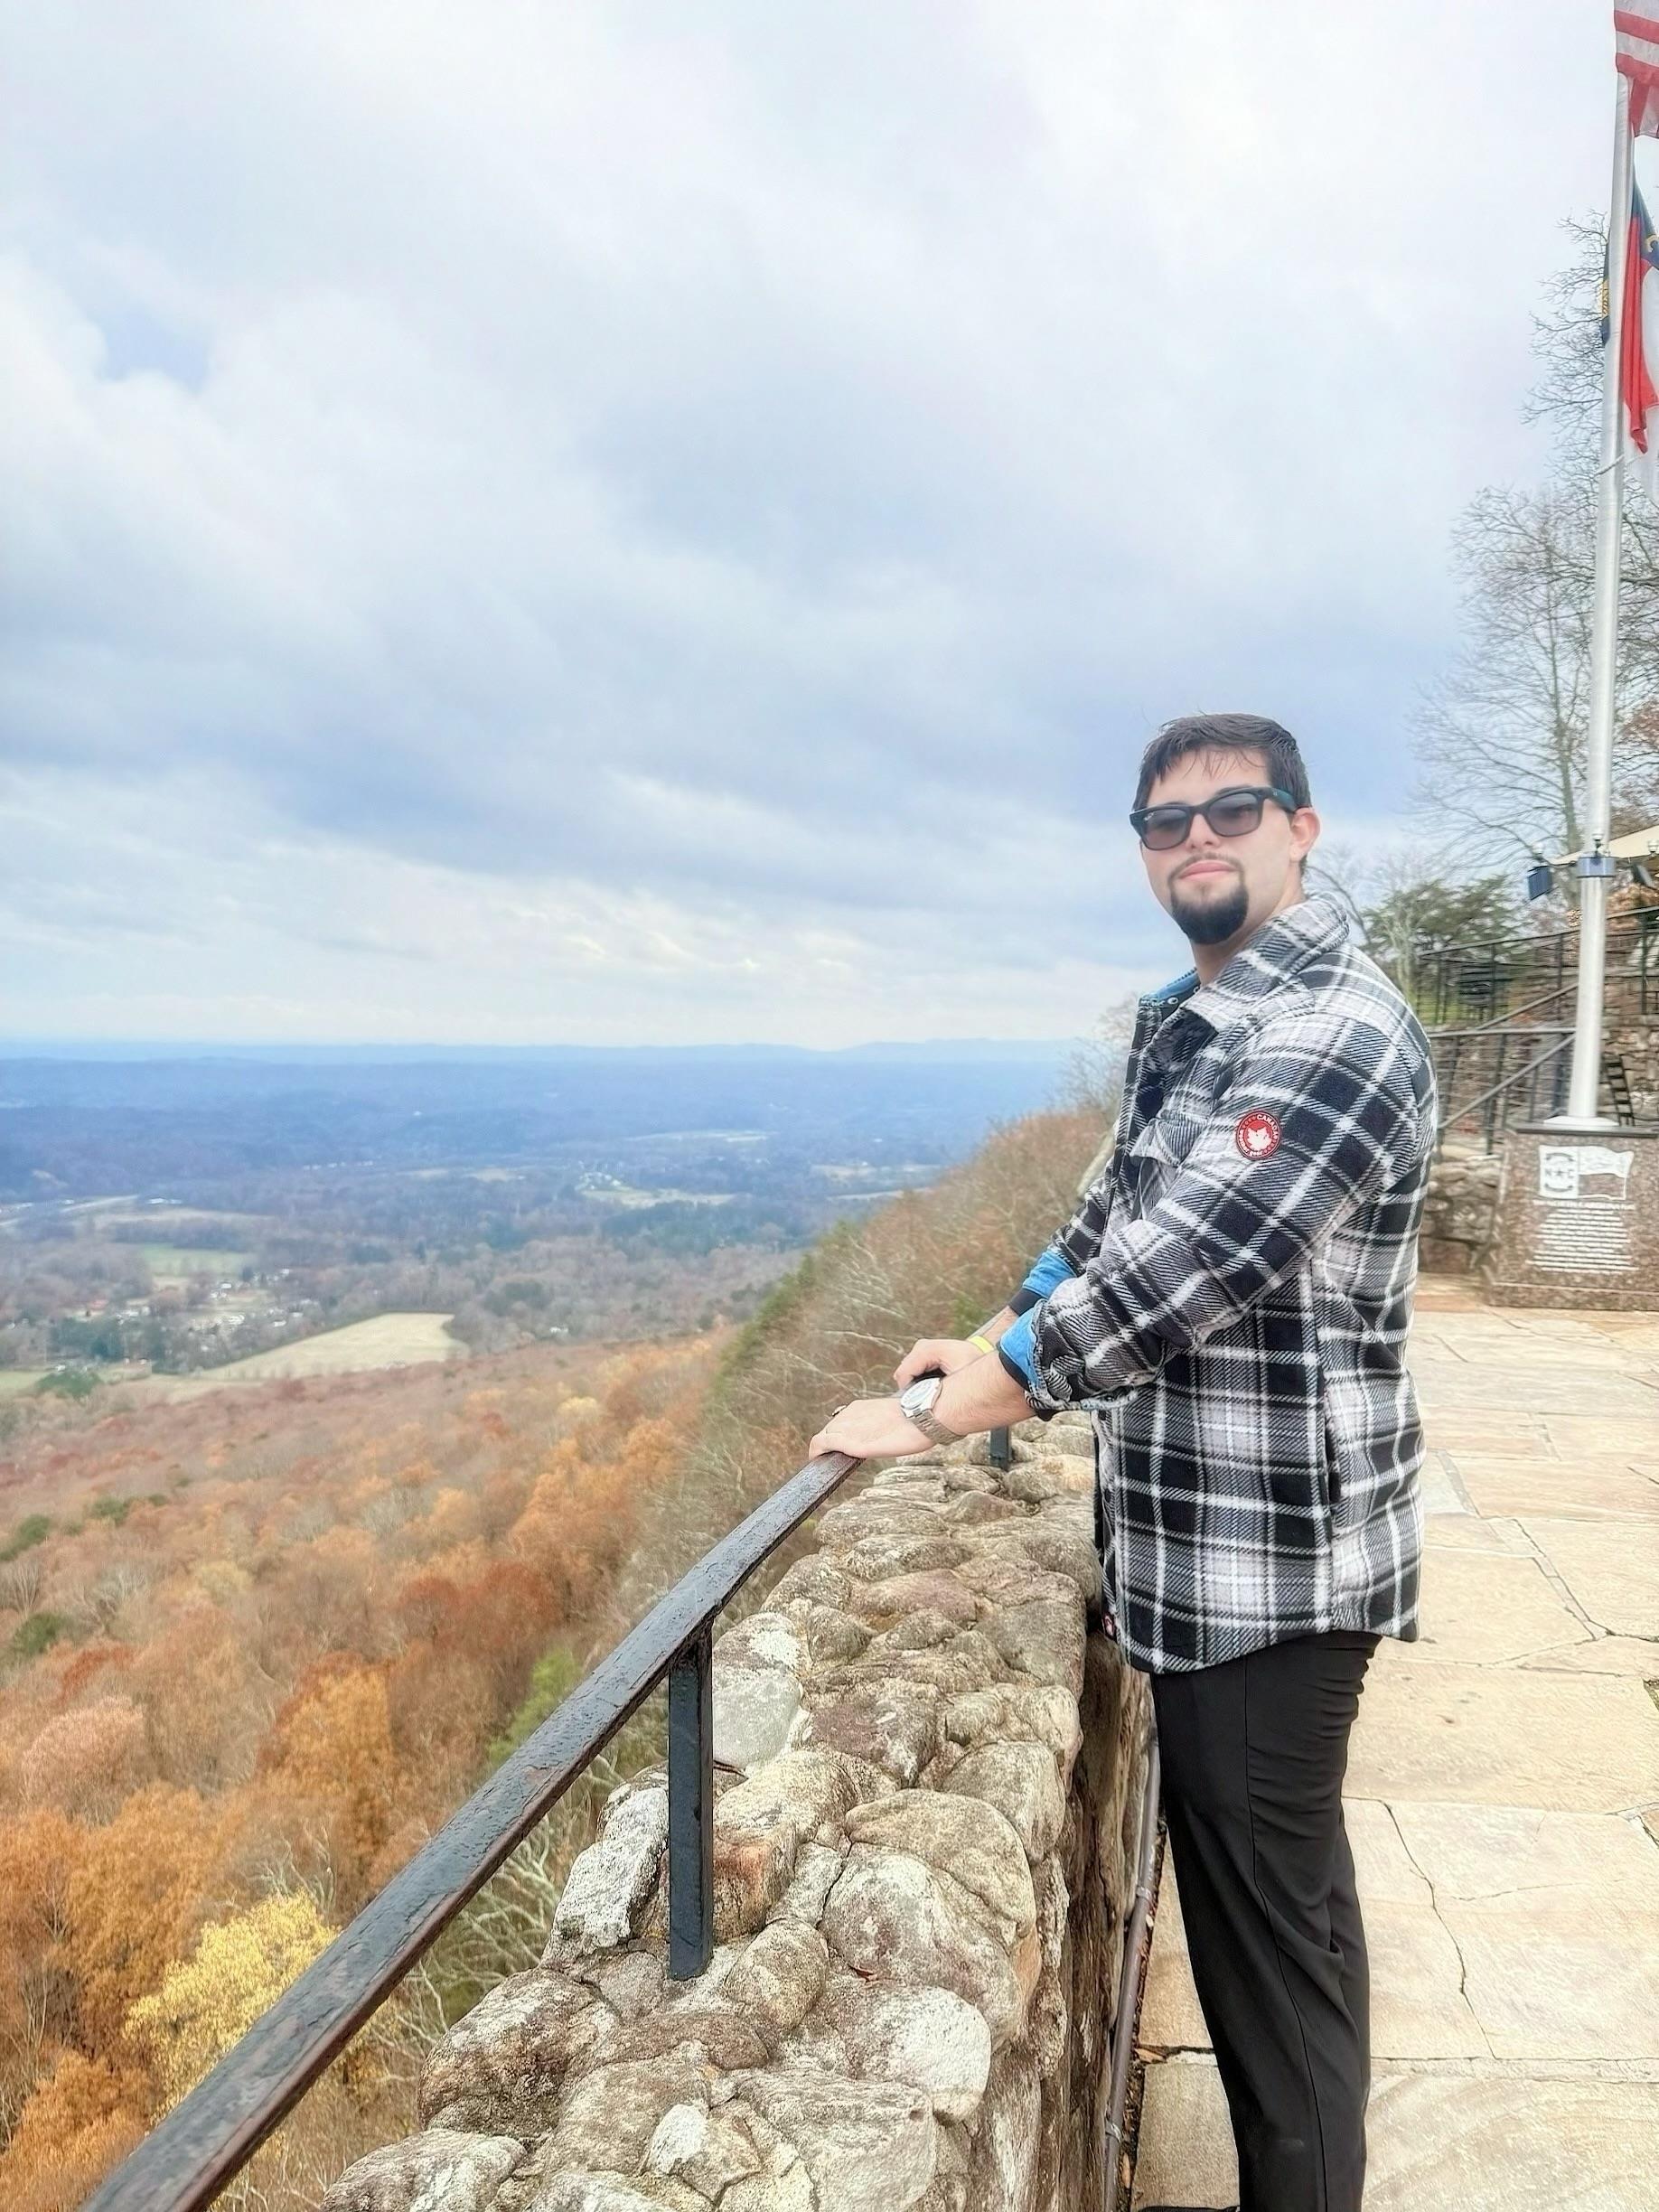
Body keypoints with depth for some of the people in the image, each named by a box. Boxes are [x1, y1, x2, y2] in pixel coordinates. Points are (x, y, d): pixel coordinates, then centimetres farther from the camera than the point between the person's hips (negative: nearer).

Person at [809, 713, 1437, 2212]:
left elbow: (1171, 1275, -27)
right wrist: (989, 1348, 11)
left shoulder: (1337, 1035, -21)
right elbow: (1117, 1219, 20)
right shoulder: (1184, 1023, 10)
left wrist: (934, 1414, -21)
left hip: (1270, 1562, -9)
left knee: (1268, 1922, 5)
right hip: (1214, 1546, 9)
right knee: (1276, 1893, 23)